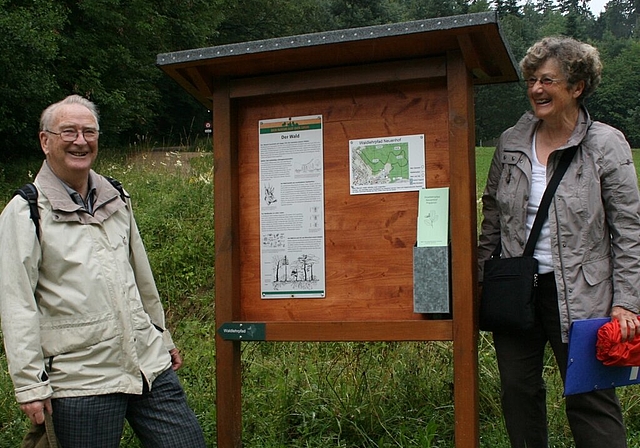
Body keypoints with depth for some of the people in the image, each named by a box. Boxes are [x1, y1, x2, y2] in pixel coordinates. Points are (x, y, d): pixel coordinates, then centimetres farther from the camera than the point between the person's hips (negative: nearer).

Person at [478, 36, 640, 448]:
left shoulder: (607, 145, -5)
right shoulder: (511, 143, 6)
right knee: (518, 391, 11)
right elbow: (492, 214, 15)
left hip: (579, 296, -4)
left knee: (591, 399, -1)